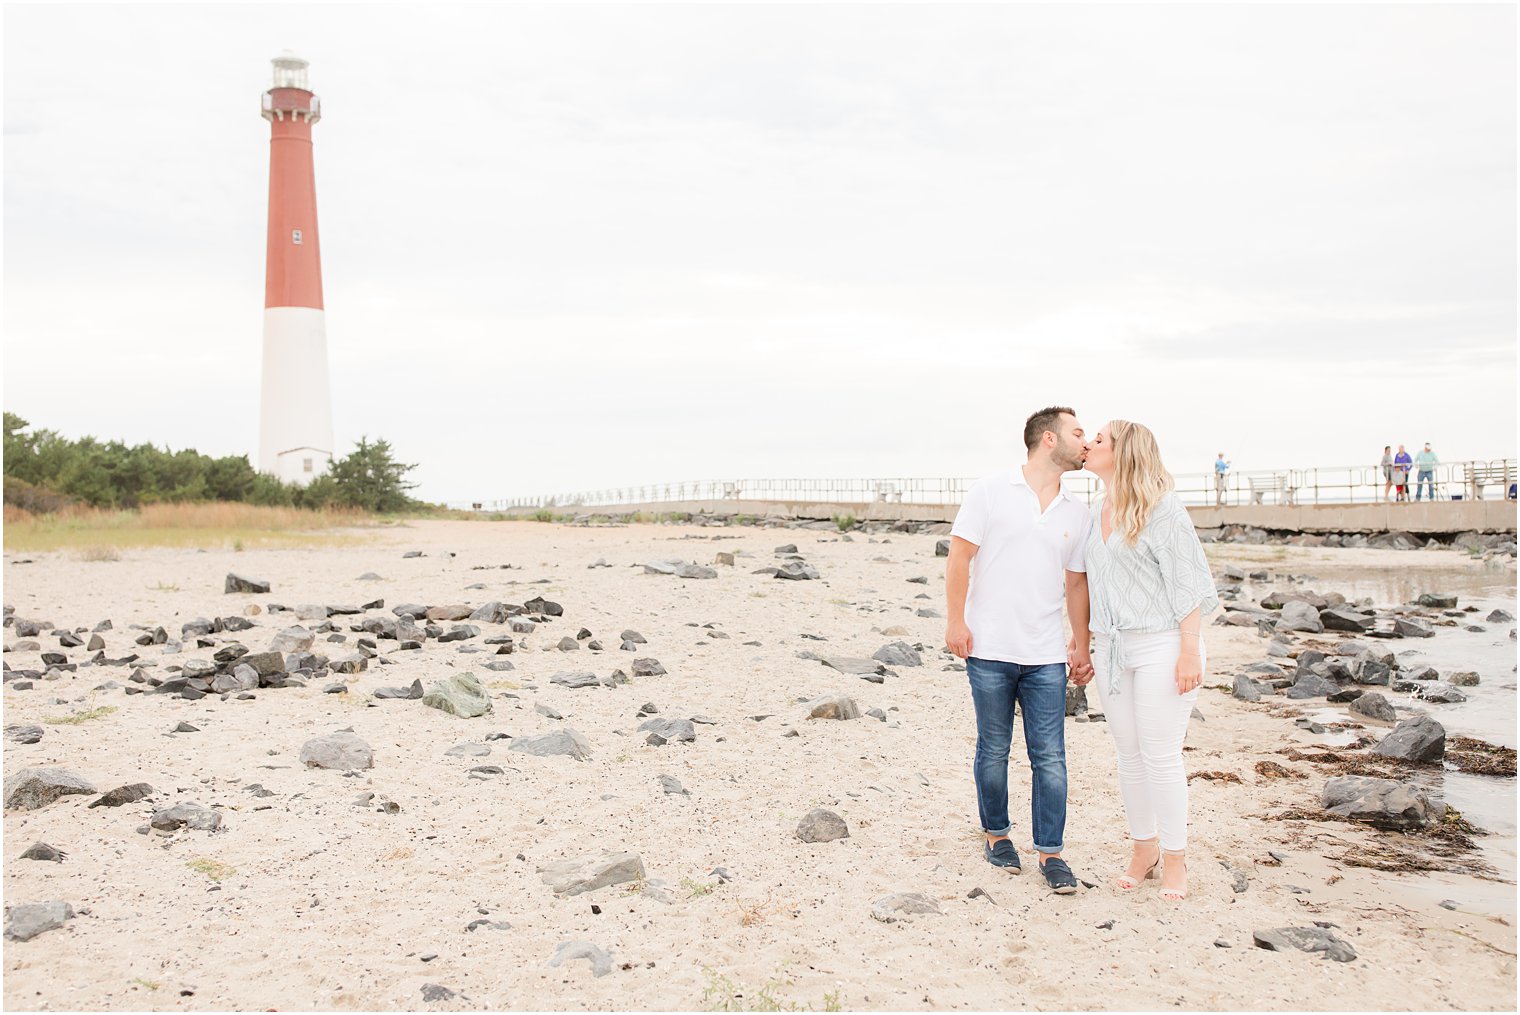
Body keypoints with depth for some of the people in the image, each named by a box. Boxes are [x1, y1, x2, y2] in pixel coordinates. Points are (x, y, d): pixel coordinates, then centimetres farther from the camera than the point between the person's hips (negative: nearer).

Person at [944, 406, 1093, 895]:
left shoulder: (1076, 513, 12)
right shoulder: (991, 491, -1)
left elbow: (1076, 583, 17)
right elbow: (959, 556, -3)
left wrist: (1082, 645, 15)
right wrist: (955, 620, -10)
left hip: (1046, 657, 3)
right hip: (989, 651, -3)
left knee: (1050, 757, 1)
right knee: (993, 751, 8)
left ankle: (1050, 852, 12)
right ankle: (997, 834, 26)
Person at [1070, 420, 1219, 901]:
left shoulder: (1162, 507, -9)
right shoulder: (1098, 509, 13)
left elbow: (1187, 583, -12)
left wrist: (1190, 651, -15)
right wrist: (1082, 638, 20)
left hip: (1160, 644, -7)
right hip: (1111, 647, 7)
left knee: (1161, 754, -3)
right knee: (1129, 753, 11)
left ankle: (1174, 859, 11)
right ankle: (1143, 848, 24)